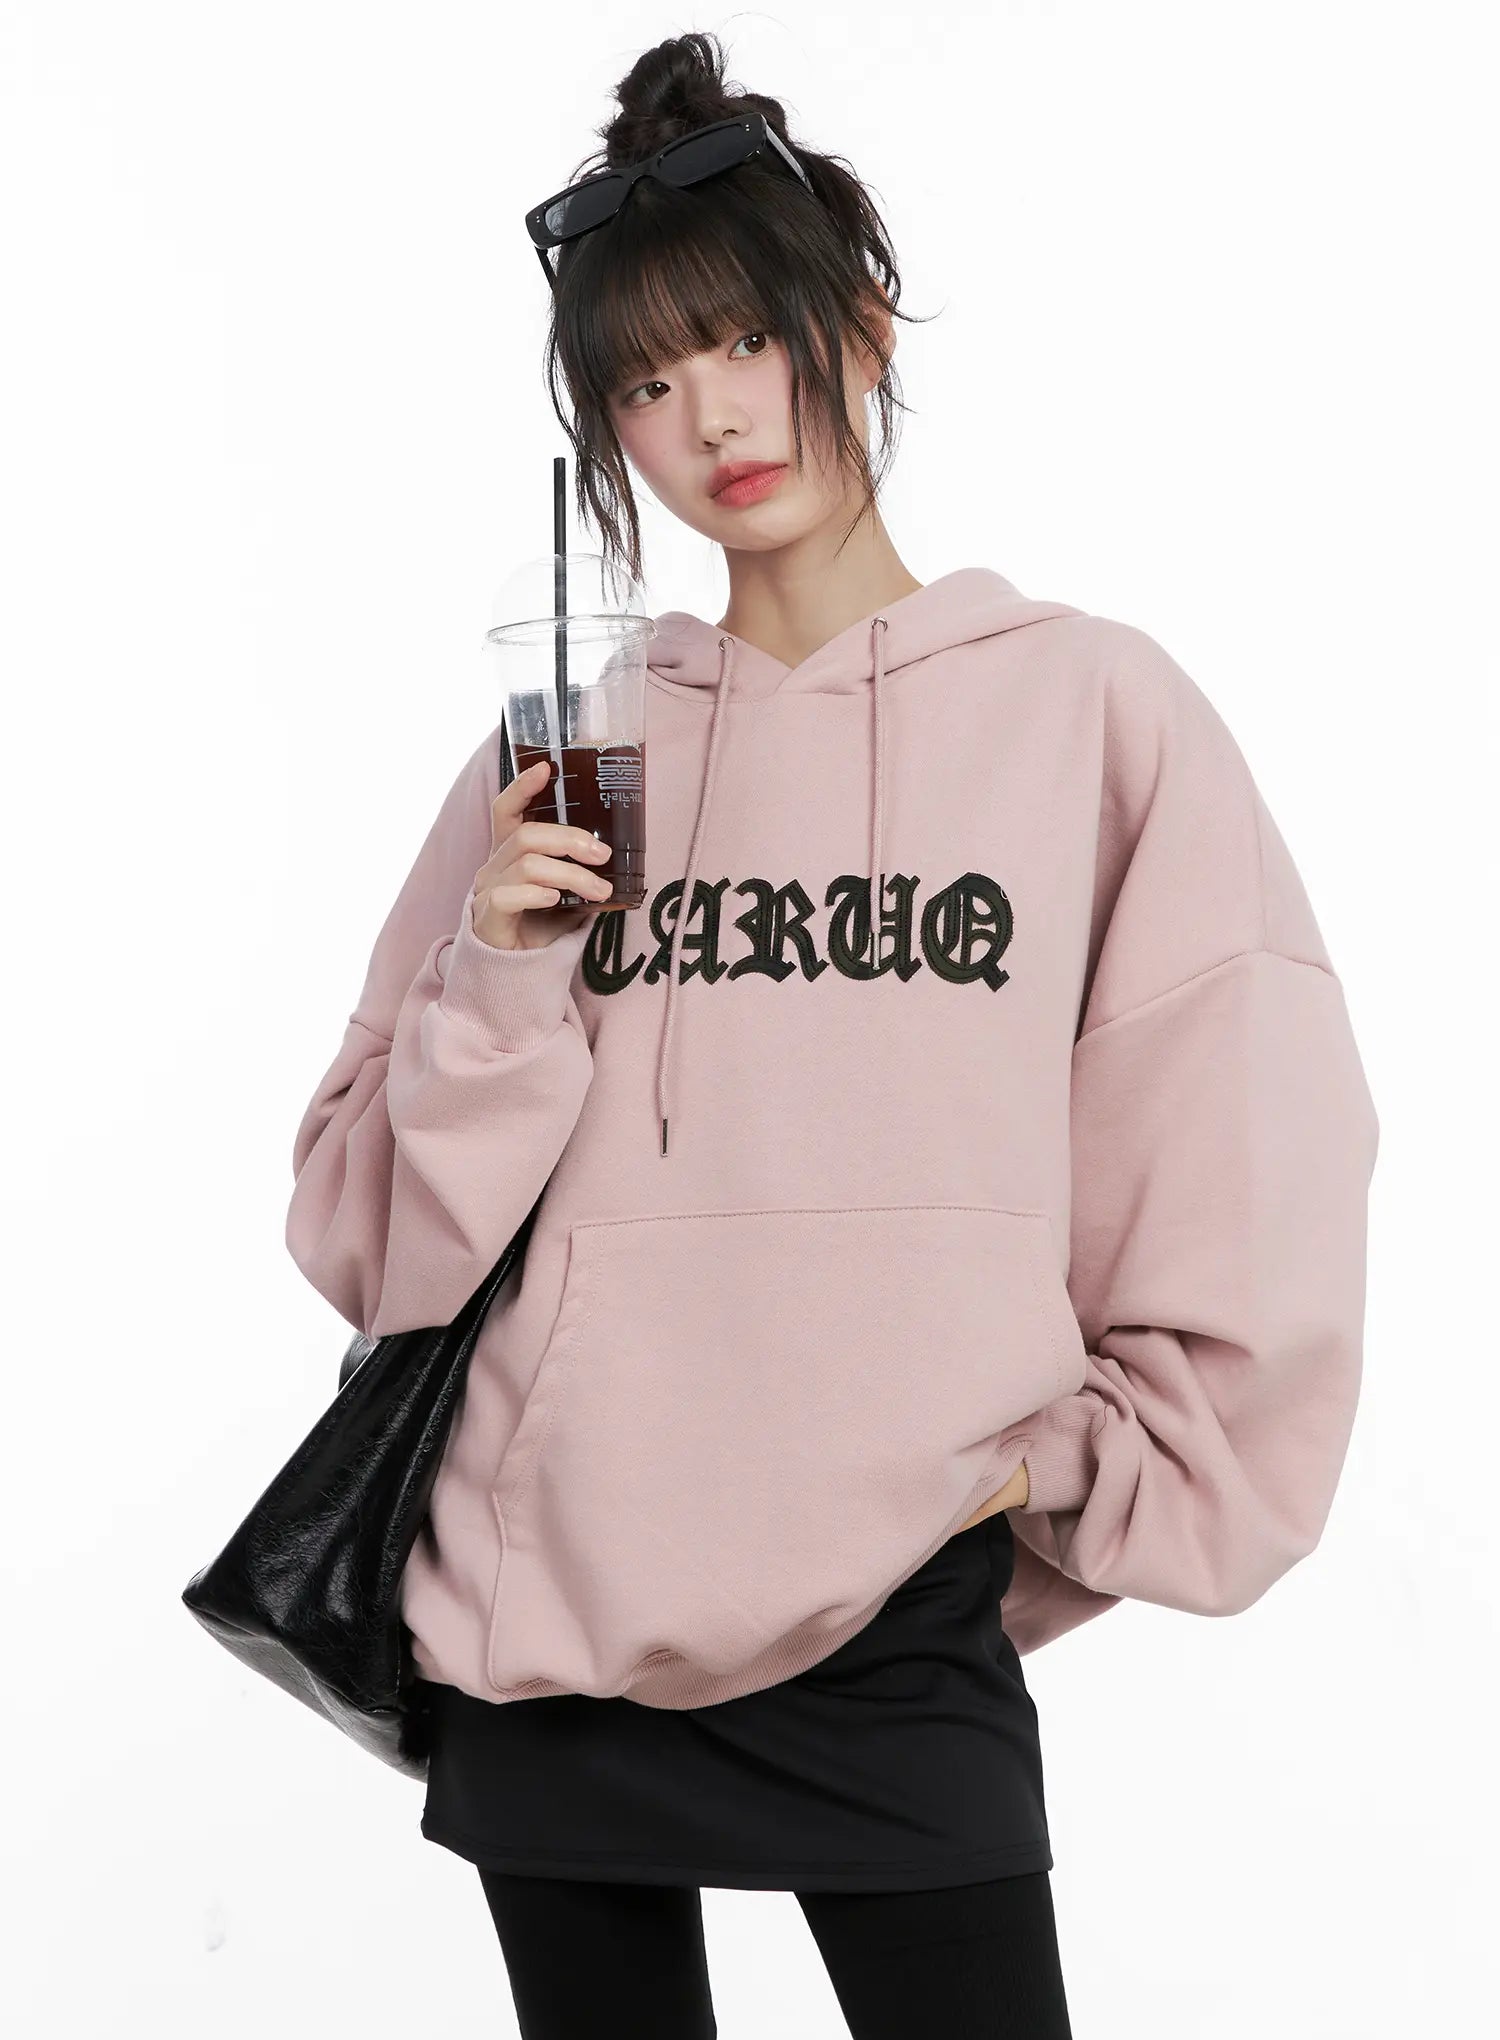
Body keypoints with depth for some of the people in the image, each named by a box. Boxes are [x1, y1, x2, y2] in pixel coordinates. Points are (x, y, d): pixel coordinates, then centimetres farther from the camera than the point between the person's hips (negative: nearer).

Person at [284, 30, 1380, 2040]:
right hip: (537, 1636, 3)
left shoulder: (1093, 705, -2)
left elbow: (1256, 1200, -1)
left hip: (899, 1641, -2)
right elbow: (380, 1249, 2)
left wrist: (1065, 1494, 0)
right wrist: (507, 983, -12)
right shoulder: (563, 749, 3)